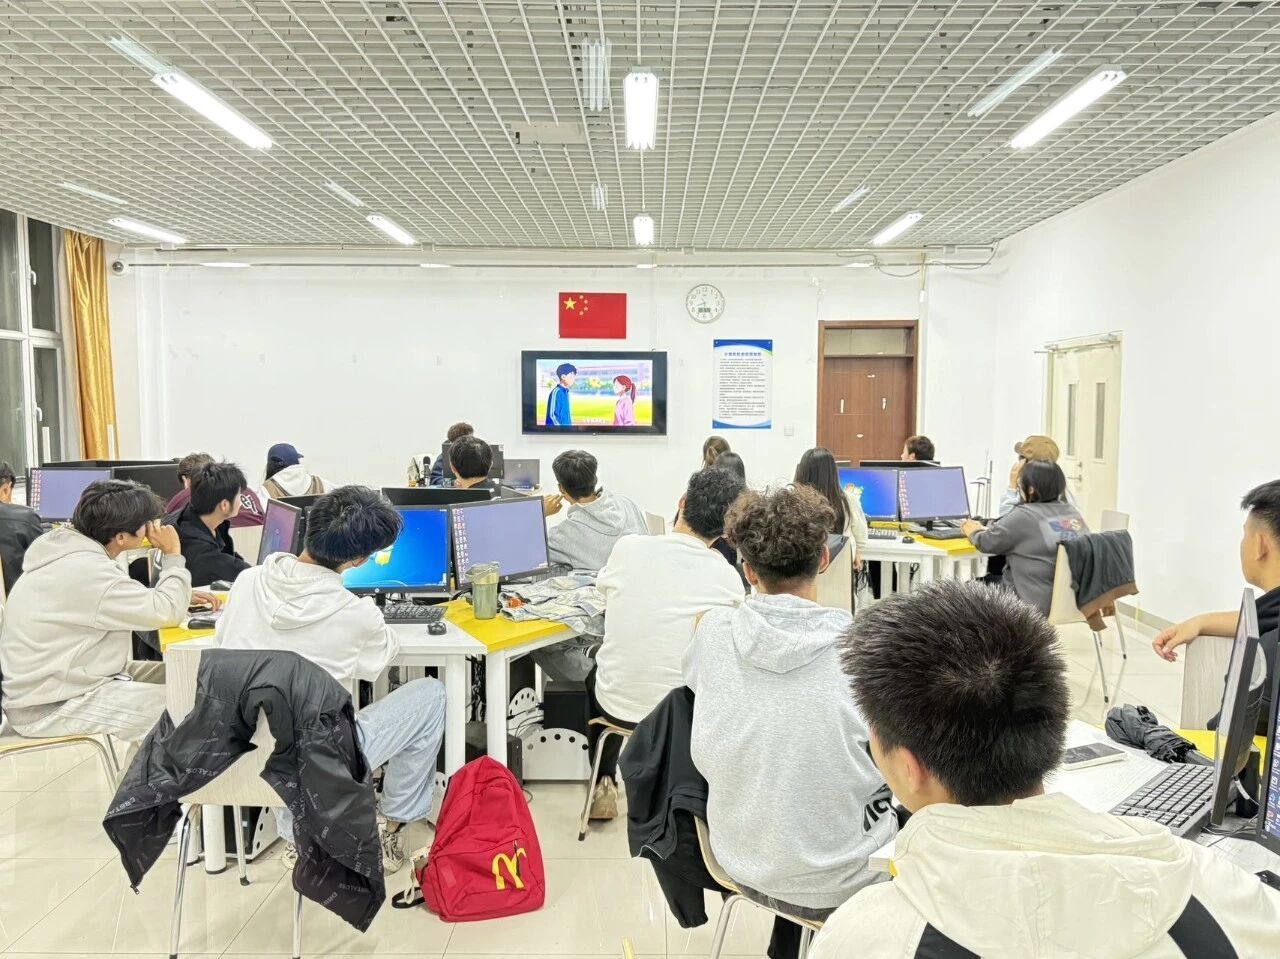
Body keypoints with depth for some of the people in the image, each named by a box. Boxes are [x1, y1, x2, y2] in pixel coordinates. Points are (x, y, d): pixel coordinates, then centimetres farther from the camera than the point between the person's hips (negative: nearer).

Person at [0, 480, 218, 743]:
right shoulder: (86, 570, -26)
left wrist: (182, 597, 6)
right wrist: (172, 555, -11)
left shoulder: (74, 553, 5)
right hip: (52, 708, -10)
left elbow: (135, 602, 19)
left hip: (54, 681, 10)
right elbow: (166, 612, -23)